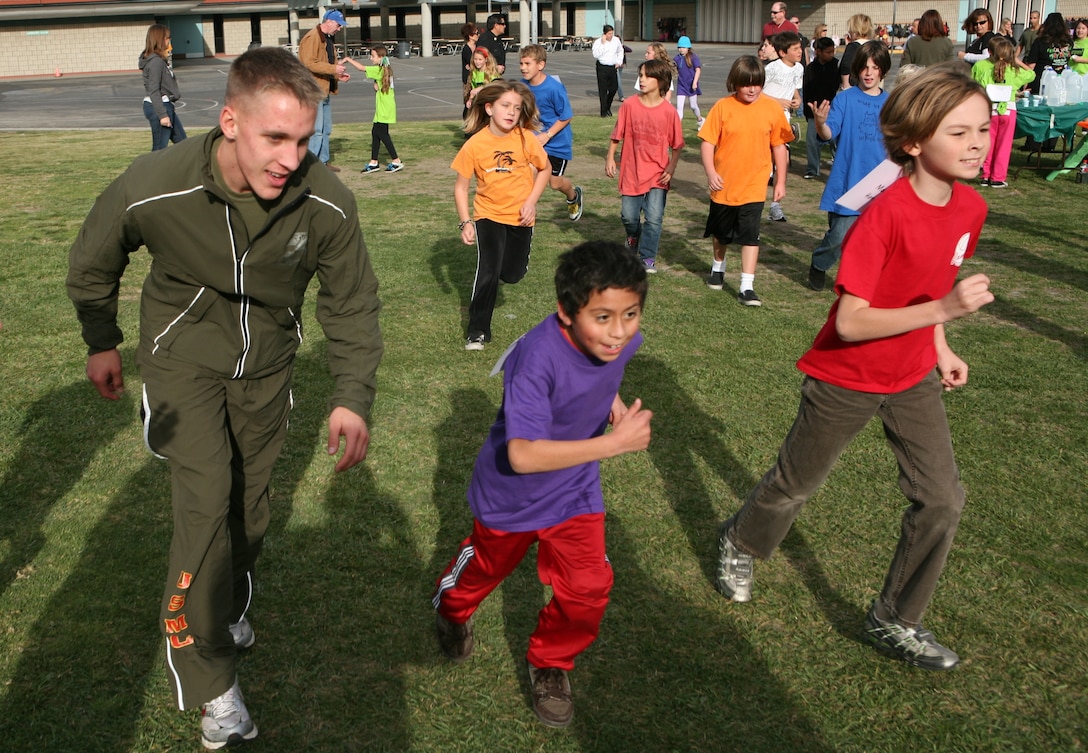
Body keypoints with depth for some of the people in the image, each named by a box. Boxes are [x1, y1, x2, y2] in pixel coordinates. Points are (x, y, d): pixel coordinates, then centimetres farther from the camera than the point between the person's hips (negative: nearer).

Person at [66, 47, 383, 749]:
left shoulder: (327, 203, -26)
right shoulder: (153, 189, -29)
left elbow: (353, 304, -11)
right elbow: (91, 263, -6)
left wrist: (353, 397, -21)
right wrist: (101, 341, 6)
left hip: (266, 362, 3)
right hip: (184, 356, -2)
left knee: (250, 495, 16)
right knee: (206, 501, -13)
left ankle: (233, 610, 43)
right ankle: (209, 680, 1)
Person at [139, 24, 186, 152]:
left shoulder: (161, 59, 12)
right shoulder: (155, 61, -16)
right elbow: (154, 91, -20)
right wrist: (162, 115, -22)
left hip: (166, 106, 10)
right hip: (158, 107, -10)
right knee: (160, 149, -5)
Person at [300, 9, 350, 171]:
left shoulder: (329, 39, 18)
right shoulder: (312, 38, -14)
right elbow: (309, 63, -23)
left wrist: (339, 74, 7)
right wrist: (333, 68, -24)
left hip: (325, 90, 10)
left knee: (326, 130, 15)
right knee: (316, 130, -12)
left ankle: (324, 161, 24)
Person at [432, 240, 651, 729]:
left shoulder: (622, 340, -19)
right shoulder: (539, 356, -38)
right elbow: (523, 455, -43)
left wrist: (617, 408, -11)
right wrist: (616, 443, -44)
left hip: (574, 490, 4)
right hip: (511, 492, -4)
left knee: (588, 588, -3)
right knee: (488, 564, 22)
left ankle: (549, 663, 26)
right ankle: (451, 607, 57)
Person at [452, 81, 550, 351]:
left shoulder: (525, 139, -13)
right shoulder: (475, 145, -15)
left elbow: (544, 170, 2)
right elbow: (461, 186, -7)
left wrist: (531, 201, -9)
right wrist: (465, 222, -13)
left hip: (520, 217, 2)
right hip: (488, 215, -1)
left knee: (512, 274, 7)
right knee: (488, 272, -12)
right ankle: (478, 331, 3)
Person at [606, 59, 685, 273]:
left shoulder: (669, 112, -7)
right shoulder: (630, 106, -4)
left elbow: (676, 145, -1)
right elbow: (617, 135, 5)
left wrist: (670, 169, -8)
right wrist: (610, 158, 1)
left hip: (657, 174, -1)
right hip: (632, 171, 1)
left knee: (654, 218, -5)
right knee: (628, 216, 8)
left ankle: (648, 257, 9)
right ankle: (633, 236, 42)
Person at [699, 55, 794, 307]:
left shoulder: (771, 108, -4)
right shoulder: (722, 107, -8)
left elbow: (779, 146, 2)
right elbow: (707, 142, -6)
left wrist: (780, 181, 3)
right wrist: (710, 172, -18)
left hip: (754, 186, -1)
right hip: (724, 184, 1)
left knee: (750, 236, -8)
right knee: (721, 233, 20)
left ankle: (746, 288, -4)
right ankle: (718, 268, 45)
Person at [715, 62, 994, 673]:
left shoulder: (971, 208, -6)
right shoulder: (885, 213, -29)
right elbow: (849, 323, -31)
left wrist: (941, 349, 9)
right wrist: (941, 310, -37)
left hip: (914, 376, 6)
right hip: (846, 378, -5)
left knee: (943, 498, 1)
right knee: (796, 485, 14)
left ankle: (896, 622, 19)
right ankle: (741, 543, 45)